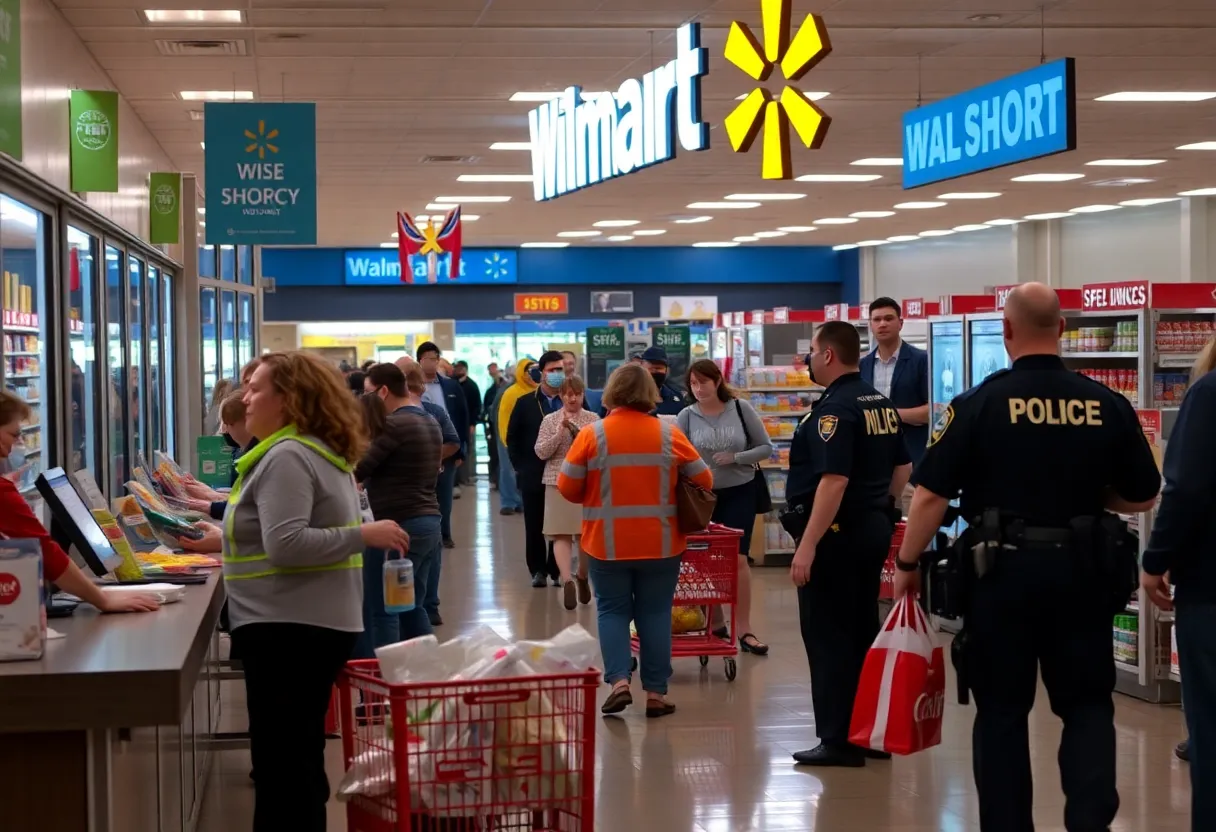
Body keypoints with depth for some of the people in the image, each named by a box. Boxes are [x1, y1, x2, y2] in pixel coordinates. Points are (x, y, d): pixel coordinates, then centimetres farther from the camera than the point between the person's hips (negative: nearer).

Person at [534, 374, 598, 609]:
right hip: (558, 483, -1)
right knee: (561, 534, -10)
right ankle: (566, 580, -20)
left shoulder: (593, 419, 5)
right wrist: (560, 433, -14)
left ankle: (582, 577, 27)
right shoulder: (550, 420, 4)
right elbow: (540, 452, -3)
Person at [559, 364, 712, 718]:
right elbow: (704, 481, 5)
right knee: (655, 614, 9)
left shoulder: (592, 434, -6)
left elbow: (567, 488, -4)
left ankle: (618, 681, -5)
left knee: (612, 610, 10)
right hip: (660, 543, 1)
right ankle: (656, 692, 10)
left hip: (608, 544, -1)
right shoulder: (670, 434, -2)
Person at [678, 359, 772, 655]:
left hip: (739, 494, -1)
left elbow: (766, 448, -3)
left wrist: (736, 458, -16)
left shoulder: (741, 409, -6)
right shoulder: (687, 416, -5)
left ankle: (744, 630, -2)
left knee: (737, 559, -7)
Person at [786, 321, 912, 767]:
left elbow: (833, 480, -26)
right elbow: (902, 469, 18)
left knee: (829, 636, -3)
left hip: (837, 531, -9)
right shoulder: (880, 403, 11)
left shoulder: (835, 408, -18)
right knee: (863, 631, 15)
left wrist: (807, 546, -26)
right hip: (875, 528, 9)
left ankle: (839, 741, -1)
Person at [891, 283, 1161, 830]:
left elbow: (931, 496, -9)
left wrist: (907, 565, 4)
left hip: (1003, 571, -1)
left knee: (1002, 711, 10)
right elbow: (1141, 498, 6)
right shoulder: (1108, 405, -1)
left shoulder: (979, 403, -8)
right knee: (1087, 703, 14)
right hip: (1080, 571, 2)